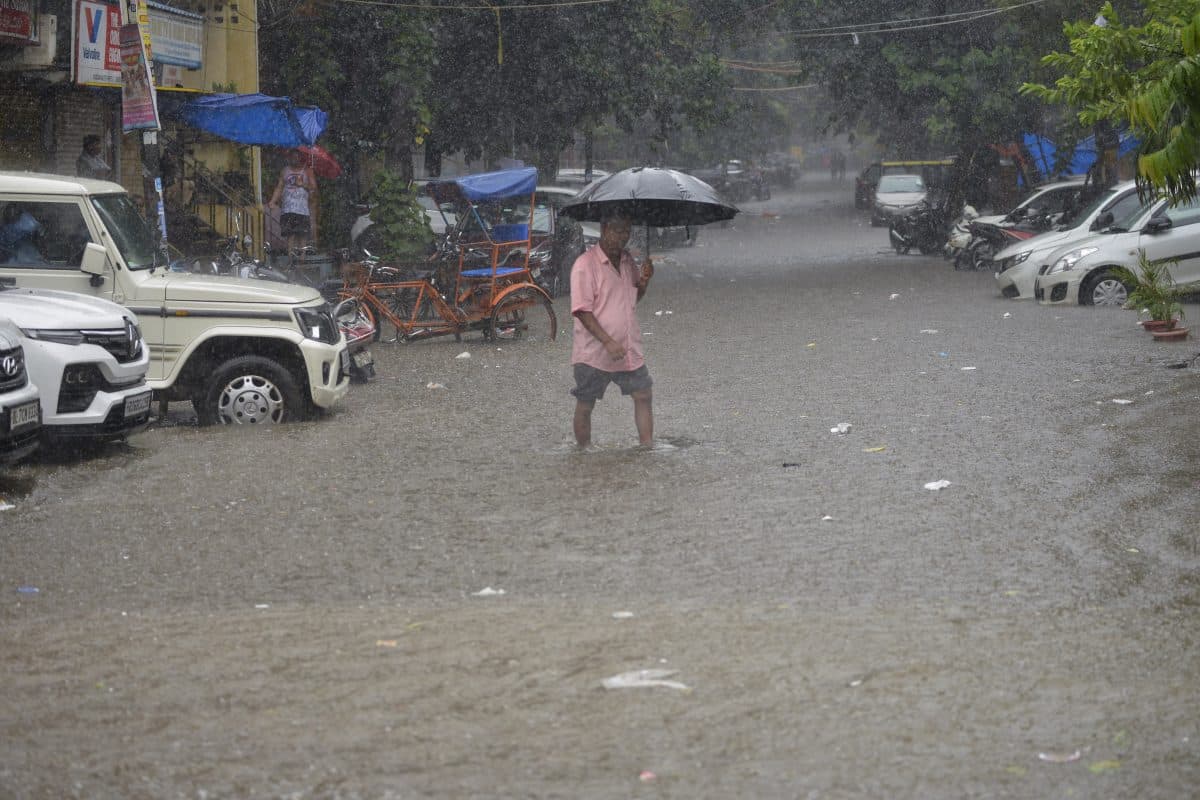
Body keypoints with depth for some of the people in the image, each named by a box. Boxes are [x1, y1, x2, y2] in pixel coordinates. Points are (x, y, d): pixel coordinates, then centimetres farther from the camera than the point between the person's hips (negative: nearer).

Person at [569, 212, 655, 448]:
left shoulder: (628, 260, 8)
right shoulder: (585, 264, -13)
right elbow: (582, 310, -17)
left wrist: (644, 282, -1)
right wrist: (608, 342, -24)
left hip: (629, 349, 6)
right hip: (594, 353, -6)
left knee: (643, 395, 3)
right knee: (585, 406, 2)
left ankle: (647, 447, 10)